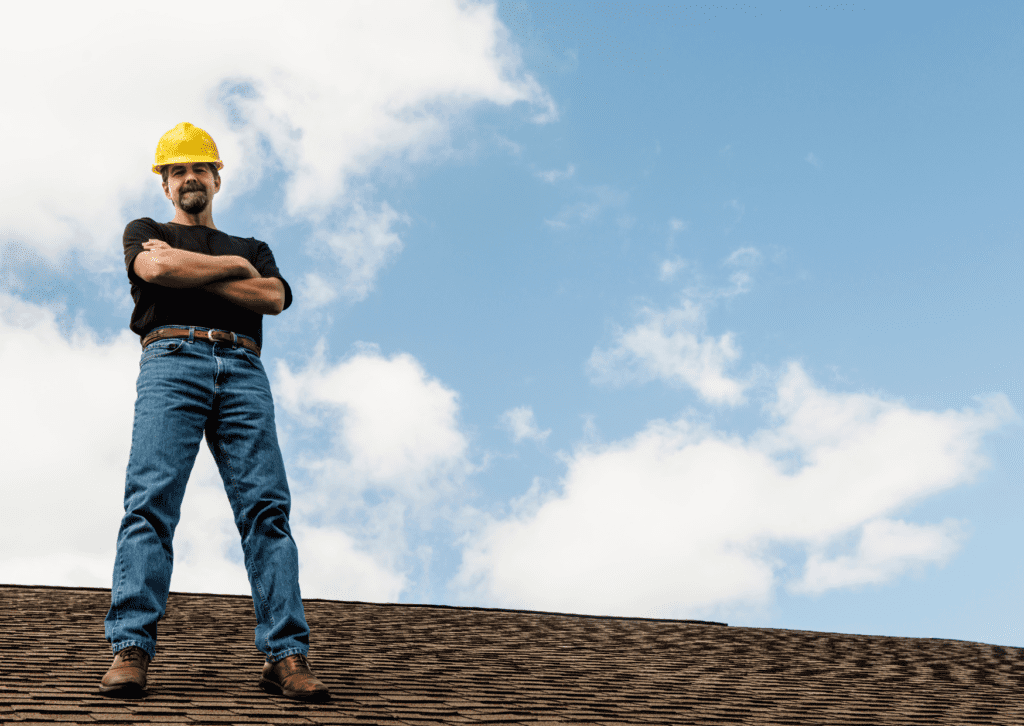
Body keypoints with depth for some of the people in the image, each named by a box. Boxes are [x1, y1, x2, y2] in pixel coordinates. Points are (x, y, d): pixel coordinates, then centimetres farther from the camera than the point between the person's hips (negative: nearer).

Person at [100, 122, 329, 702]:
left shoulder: (253, 249, 32)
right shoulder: (144, 232, 27)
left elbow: (274, 298, 8)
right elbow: (158, 269, 1)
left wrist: (190, 273, 4)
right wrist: (233, 266, 9)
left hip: (243, 370, 2)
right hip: (172, 358, -1)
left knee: (267, 507, -12)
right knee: (151, 501, -17)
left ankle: (287, 656, -17)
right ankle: (131, 651, -20)